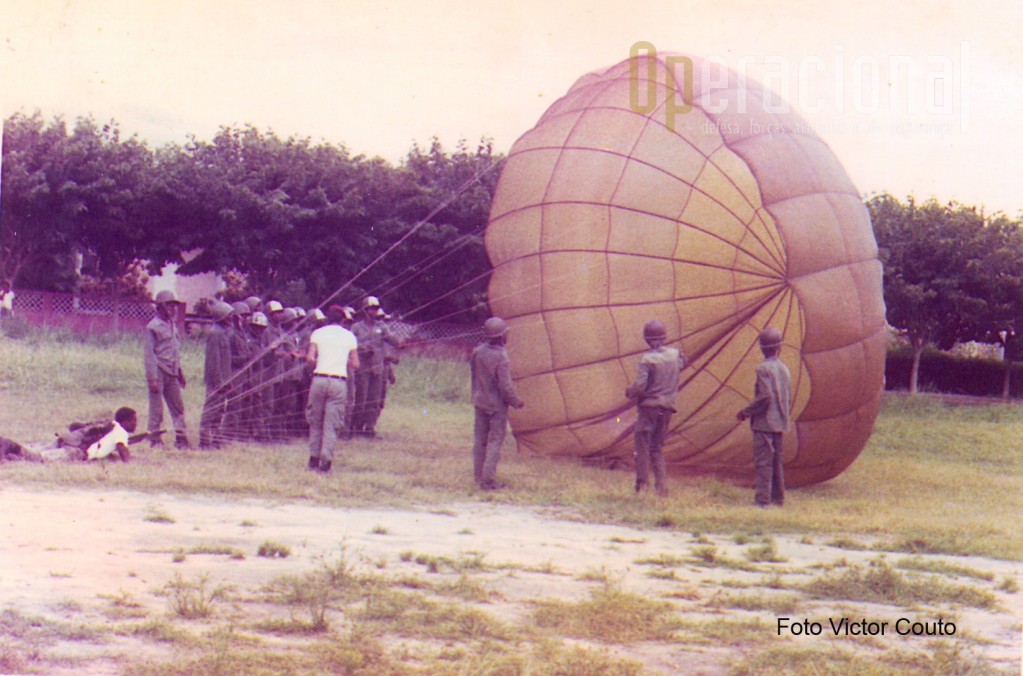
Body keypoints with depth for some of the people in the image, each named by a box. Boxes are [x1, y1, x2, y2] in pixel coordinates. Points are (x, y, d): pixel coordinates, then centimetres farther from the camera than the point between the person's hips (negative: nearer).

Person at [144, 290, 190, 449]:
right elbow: (148, 354, -11)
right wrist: (152, 378, -16)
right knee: (156, 410, -2)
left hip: (172, 373, 7)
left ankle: (181, 439, 11)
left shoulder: (173, 325, 14)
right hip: (159, 372, -7)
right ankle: (155, 440, 5)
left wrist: (180, 371, 19)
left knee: (178, 407, 7)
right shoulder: (153, 327, -8)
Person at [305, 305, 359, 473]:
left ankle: (314, 458, 14)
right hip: (339, 382, 0)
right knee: (332, 423, 3)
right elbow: (355, 364, 5)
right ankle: (326, 460, -4)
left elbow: (309, 357, -5)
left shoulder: (318, 333, 5)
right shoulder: (349, 336, 7)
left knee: (315, 420, 13)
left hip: (319, 379, 0)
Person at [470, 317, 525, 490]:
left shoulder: (477, 352, -5)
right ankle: (488, 480, 1)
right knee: (495, 440, 1)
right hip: (497, 404, -6)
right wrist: (517, 402, -6)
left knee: (479, 439, 15)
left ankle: (478, 476, 24)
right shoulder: (501, 358, -23)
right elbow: (506, 386, -20)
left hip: (480, 402, 6)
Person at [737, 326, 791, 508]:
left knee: (763, 462, -9)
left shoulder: (763, 368, -12)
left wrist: (746, 412, -10)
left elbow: (765, 396, -20)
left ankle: (762, 500, -12)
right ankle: (778, 498, 21)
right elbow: (788, 399, 13)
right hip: (779, 423, 8)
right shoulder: (784, 369, 10)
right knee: (776, 461, 15)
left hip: (764, 423, -8)